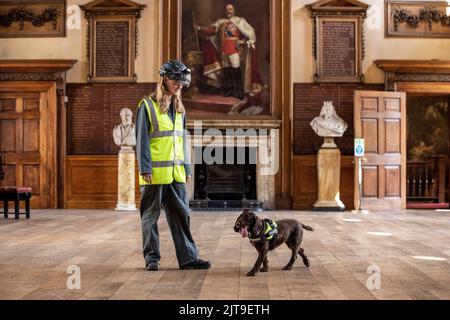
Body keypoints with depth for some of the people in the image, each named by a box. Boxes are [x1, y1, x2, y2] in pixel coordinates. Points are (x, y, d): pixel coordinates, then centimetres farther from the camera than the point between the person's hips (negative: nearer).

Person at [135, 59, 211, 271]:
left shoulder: (179, 109, 15)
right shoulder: (148, 106, -5)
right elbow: (141, 140, -8)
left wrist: (187, 168, 14)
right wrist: (145, 168, -14)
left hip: (176, 173, 6)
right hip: (155, 172, -6)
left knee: (181, 214, 5)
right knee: (150, 216, 5)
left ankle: (188, 257, 9)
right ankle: (151, 257, 15)